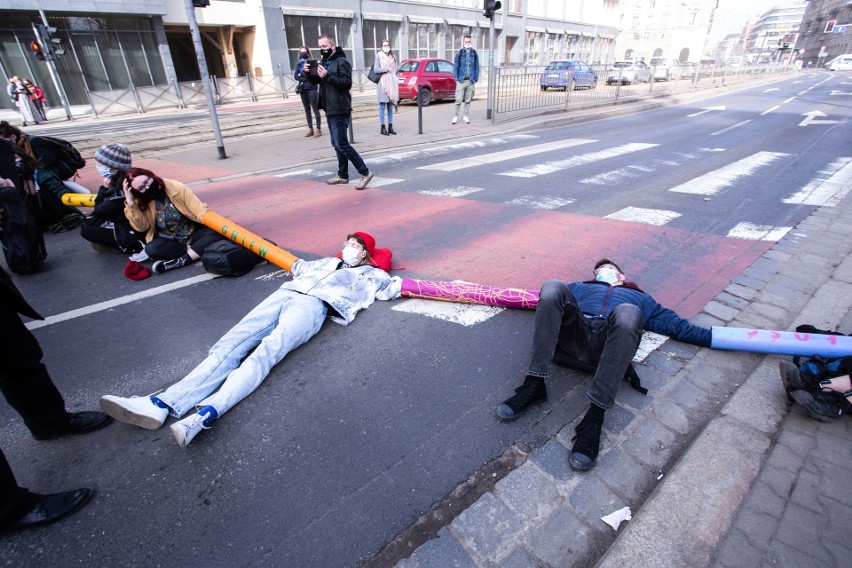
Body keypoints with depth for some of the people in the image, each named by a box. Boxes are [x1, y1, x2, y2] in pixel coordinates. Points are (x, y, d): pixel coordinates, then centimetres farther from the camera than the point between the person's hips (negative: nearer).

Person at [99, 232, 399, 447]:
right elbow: (296, 267, 49)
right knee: (231, 344, -16)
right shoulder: (327, 262, 39)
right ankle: (163, 403, -29)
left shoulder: (369, 273, 25)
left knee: (265, 353, -31)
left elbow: (392, 288, 16)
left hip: (314, 304, -5)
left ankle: (206, 413, -50)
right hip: (284, 294, 6)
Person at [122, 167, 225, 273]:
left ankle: (180, 261, -33)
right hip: (169, 240, 1)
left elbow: (200, 210, -17)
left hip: (193, 233, 0)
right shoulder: (141, 201, -4)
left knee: (217, 232, -29)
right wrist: (130, 203, -23)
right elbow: (142, 227, -13)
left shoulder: (176, 187, -12)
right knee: (151, 249, -30)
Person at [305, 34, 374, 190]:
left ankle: (365, 173, -7)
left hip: (340, 111, -9)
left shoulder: (342, 62, -9)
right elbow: (315, 81, 18)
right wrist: (309, 72, -2)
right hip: (330, 110, 9)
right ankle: (342, 175, 20)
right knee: (337, 144, 12)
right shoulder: (324, 62, 17)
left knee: (342, 145, -12)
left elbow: (347, 83, -20)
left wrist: (327, 76, -26)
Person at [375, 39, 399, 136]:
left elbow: (396, 69, 19)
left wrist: (397, 79, 7)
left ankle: (390, 127, 11)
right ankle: (383, 127, -3)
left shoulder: (393, 56, 16)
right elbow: (376, 69, -8)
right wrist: (387, 69, -10)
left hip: (392, 82, 5)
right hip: (382, 83, -5)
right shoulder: (378, 56, 0)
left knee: (390, 106, 7)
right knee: (382, 106, -4)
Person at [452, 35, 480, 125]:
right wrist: (457, 78, -5)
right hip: (461, 80, -2)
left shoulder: (474, 54, 7)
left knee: (468, 100, 7)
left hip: (471, 81, 2)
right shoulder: (459, 53, 0)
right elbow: (455, 66, 2)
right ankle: (456, 116, 6)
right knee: (459, 100, -5)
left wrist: (476, 78, 2)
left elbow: (477, 67, 9)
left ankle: (466, 117, 15)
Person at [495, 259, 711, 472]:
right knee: (553, 286, -27)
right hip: (574, 337, 1)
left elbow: (678, 325, 36)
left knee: (628, 312, -36)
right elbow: (550, 297, 29)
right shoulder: (580, 287, 42)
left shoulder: (640, 298, 42)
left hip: (611, 344, -1)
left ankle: (595, 416, -41)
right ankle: (534, 385, -31)